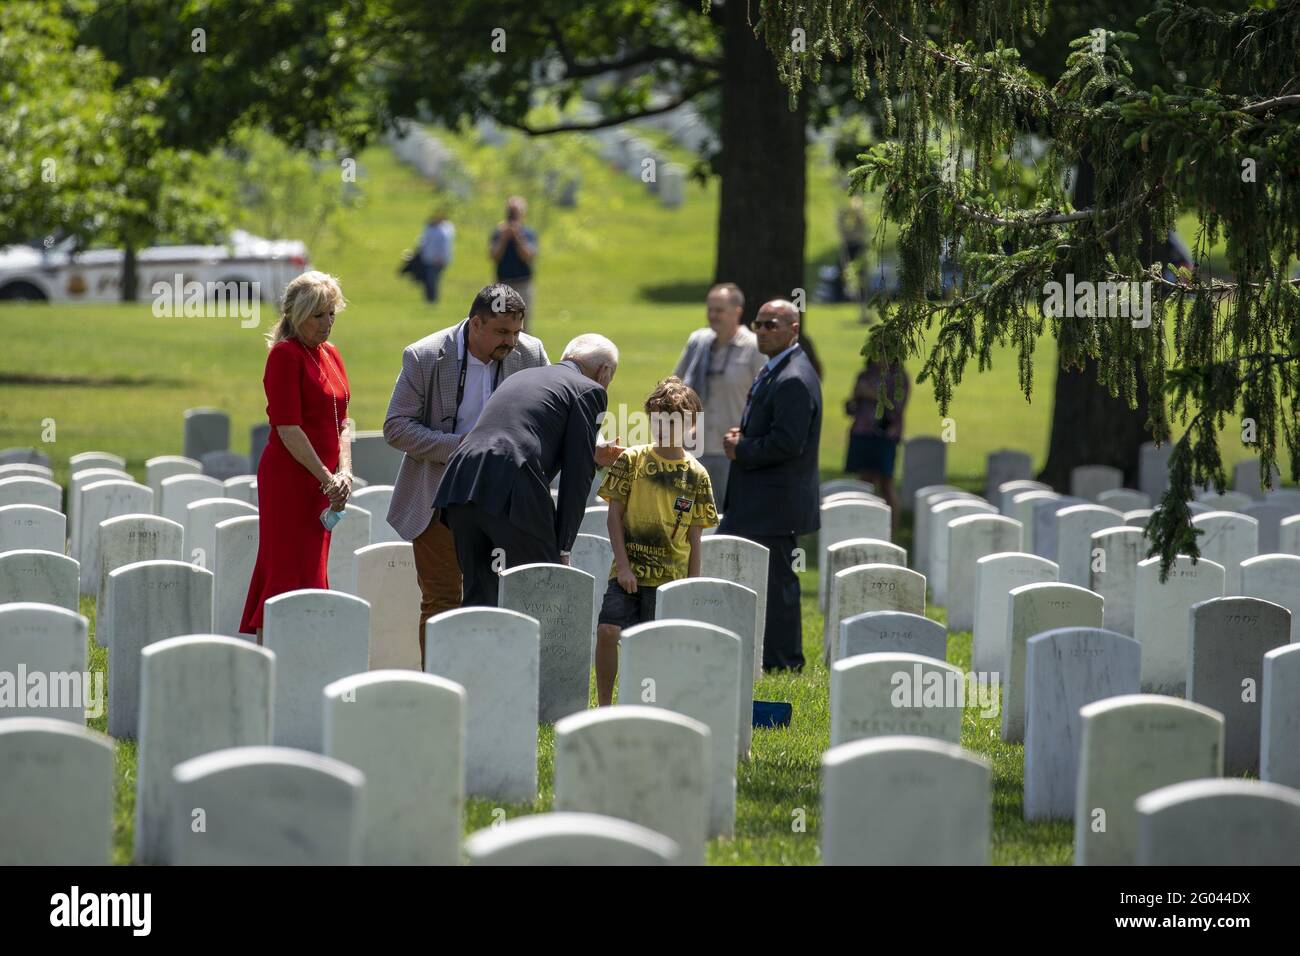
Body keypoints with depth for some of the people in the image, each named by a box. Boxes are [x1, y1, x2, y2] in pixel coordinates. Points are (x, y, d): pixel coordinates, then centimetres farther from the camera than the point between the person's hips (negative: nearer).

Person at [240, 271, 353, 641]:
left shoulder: (330, 355, 15)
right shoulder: (285, 354, -11)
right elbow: (288, 428, -16)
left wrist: (344, 472, -1)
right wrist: (326, 478, -17)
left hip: (321, 481, 8)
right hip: (289, 476, -8)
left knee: (309, 574, 9)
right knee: (288, 572, -10)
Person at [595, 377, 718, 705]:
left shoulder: (695, 475, 3)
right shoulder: (631, 461, 2)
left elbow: (694, 536, 6)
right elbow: (614, 515, 1)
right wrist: (623, 565, -6)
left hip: (670, 577, 0)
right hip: (629, 572, 0)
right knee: (608, 631, -14)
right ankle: (603, 706, -2)